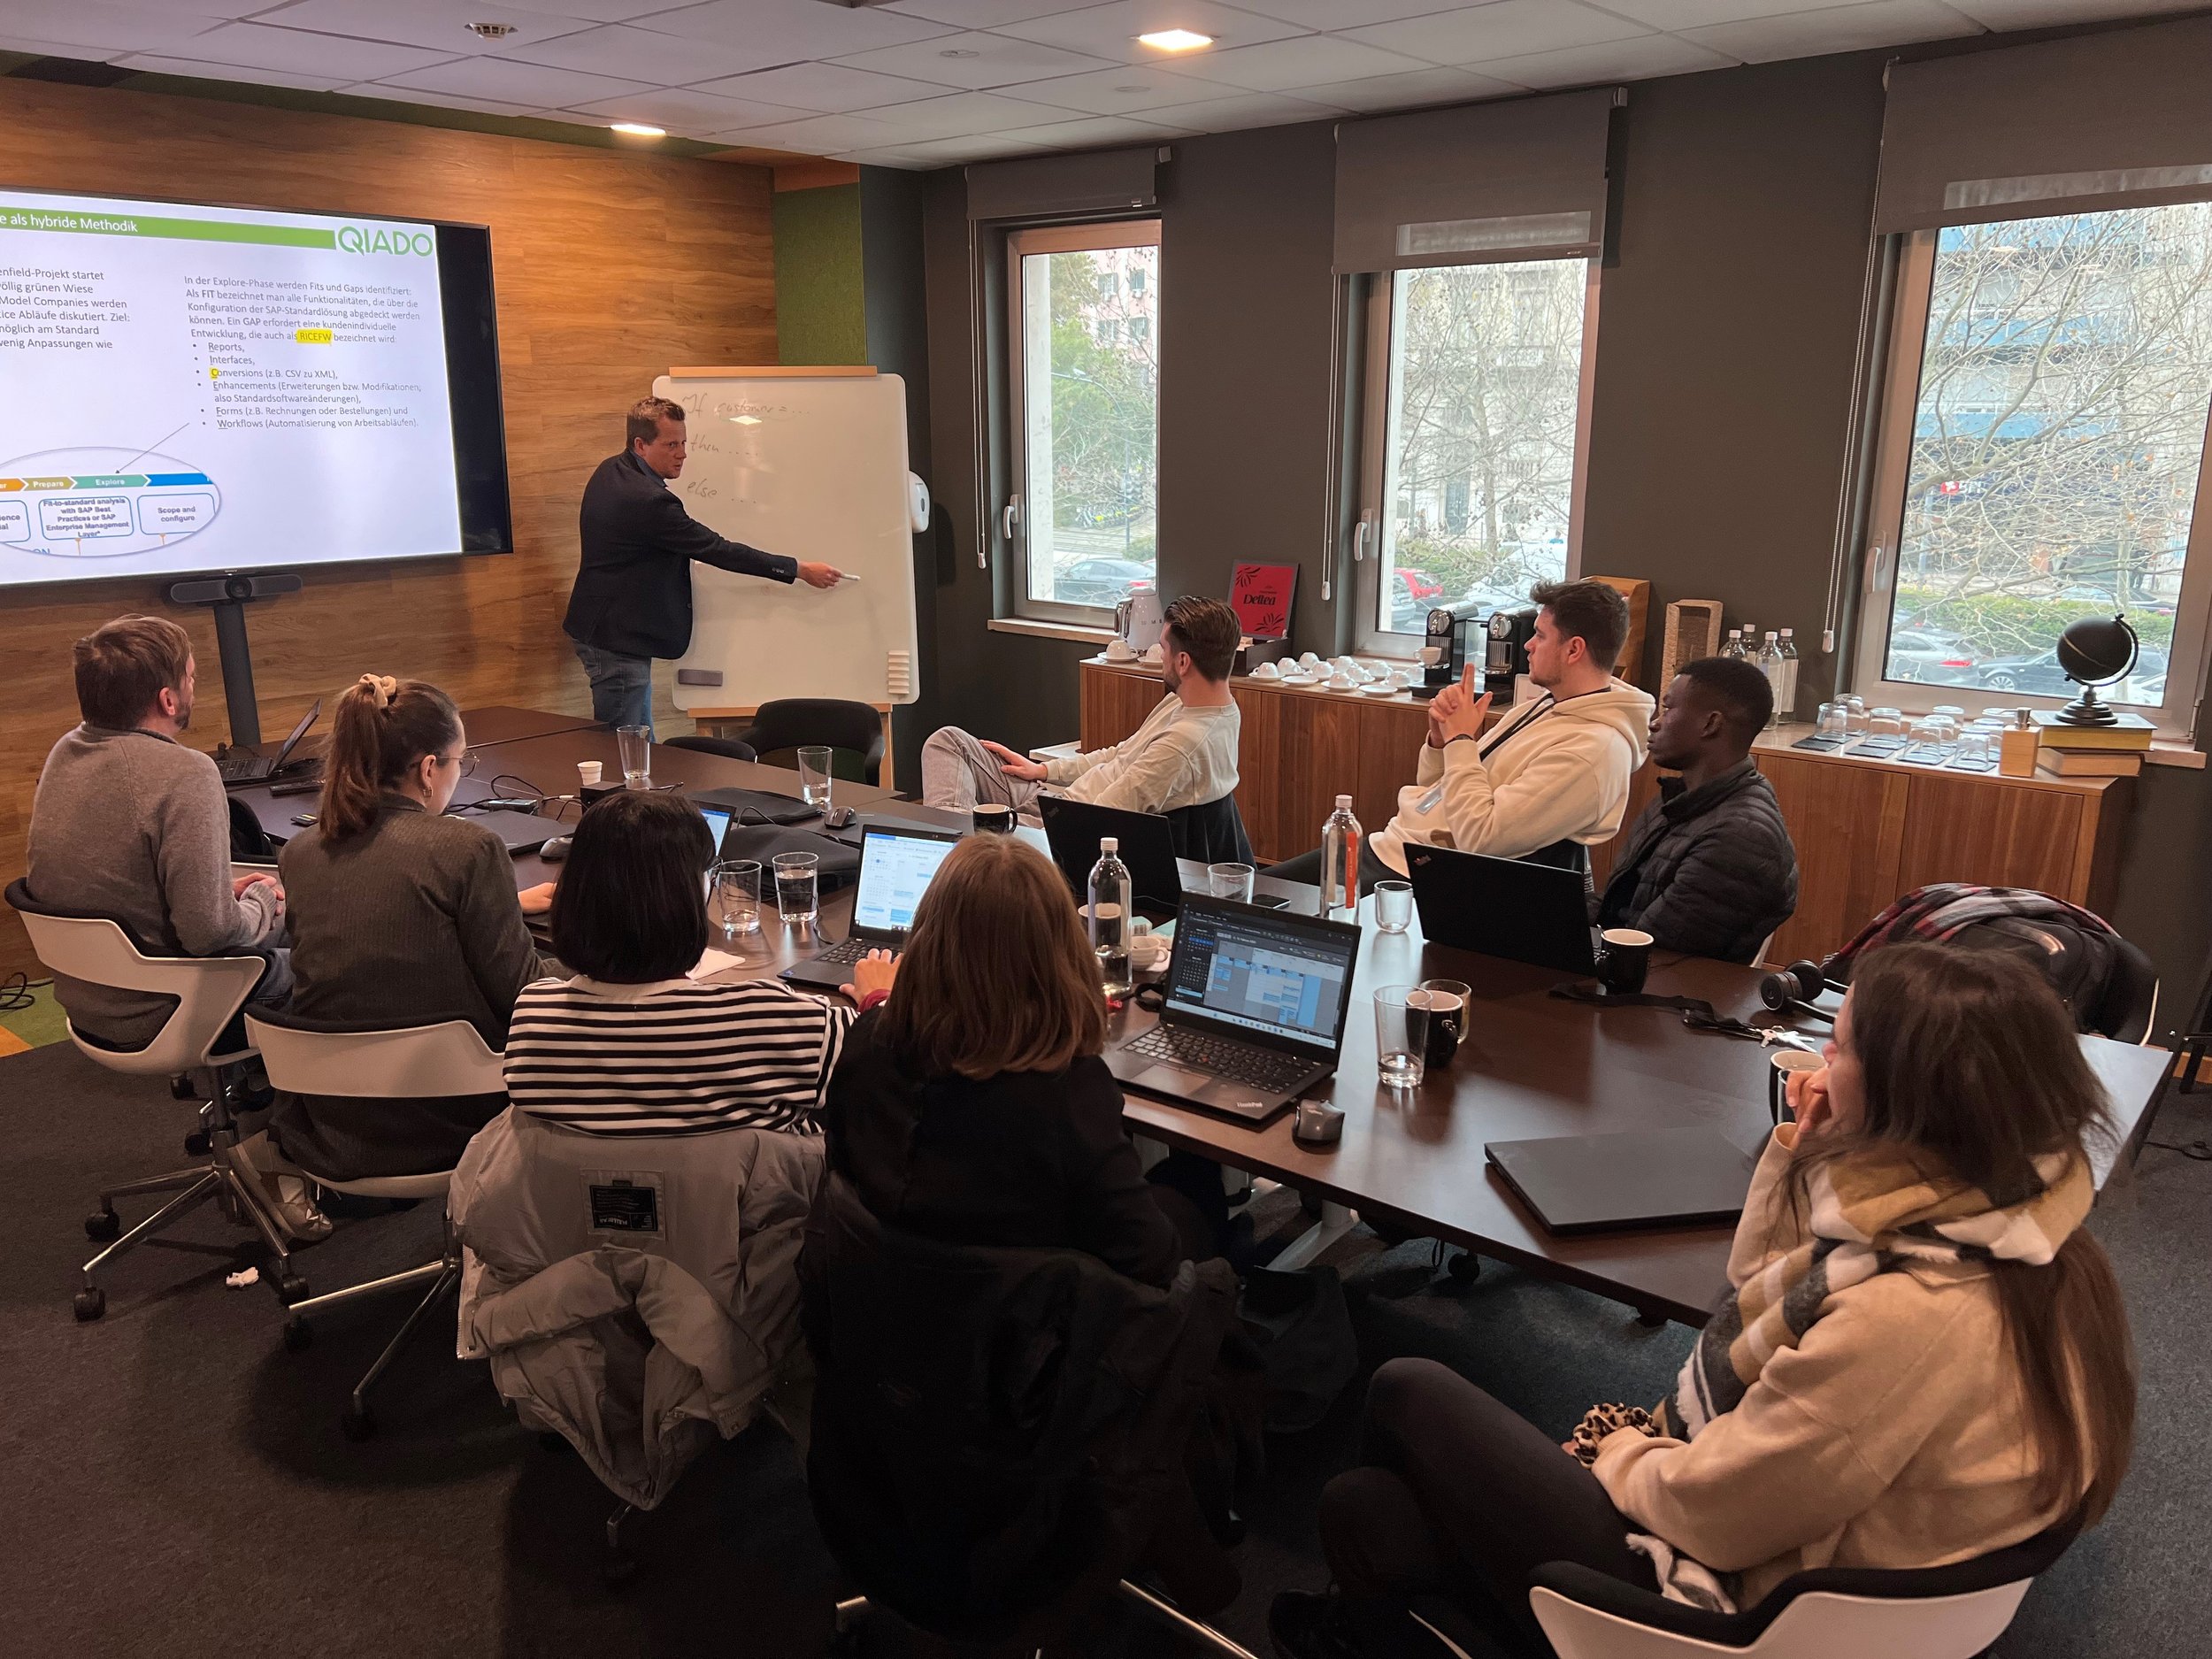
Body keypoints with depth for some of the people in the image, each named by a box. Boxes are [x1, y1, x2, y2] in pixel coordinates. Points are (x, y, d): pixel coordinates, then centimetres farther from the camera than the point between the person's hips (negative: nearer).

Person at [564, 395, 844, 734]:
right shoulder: (649, 500, -25)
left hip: (600, 628, 11)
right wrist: (801, 570, -16)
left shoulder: (609, 471, 6)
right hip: (617, 643, -11)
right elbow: (718, 550, -21)